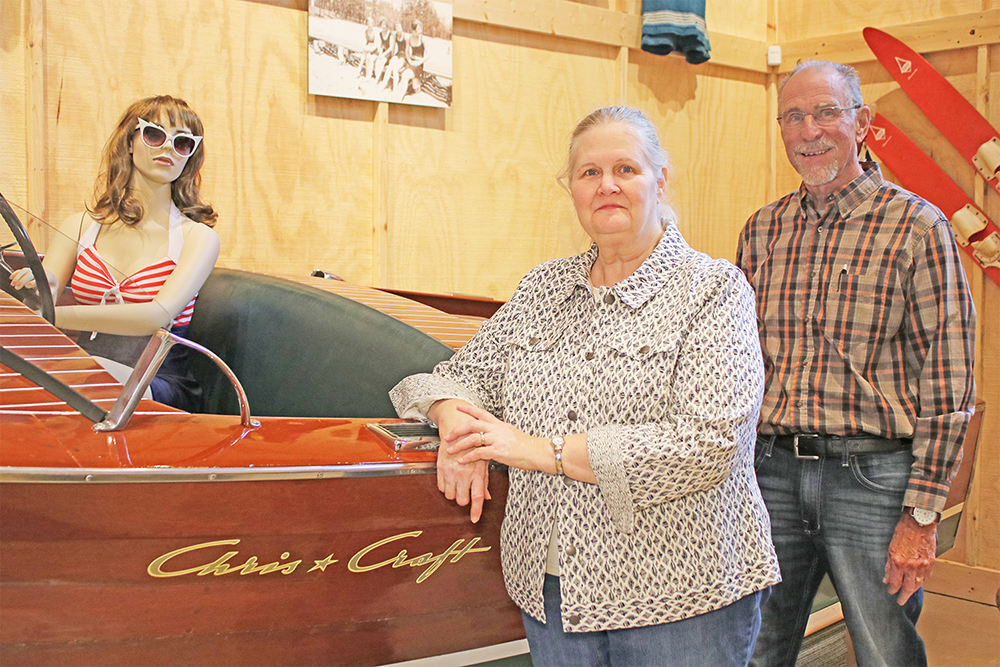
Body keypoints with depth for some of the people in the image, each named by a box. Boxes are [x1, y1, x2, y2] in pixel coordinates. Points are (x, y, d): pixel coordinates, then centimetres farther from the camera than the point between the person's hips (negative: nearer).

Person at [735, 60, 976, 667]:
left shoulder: (916, 226, -5)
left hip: (871, 477, -4)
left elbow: (948, 383, -7)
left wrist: (921, 515, -11)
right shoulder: (762, 230, 9)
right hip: (771, 473, 4)